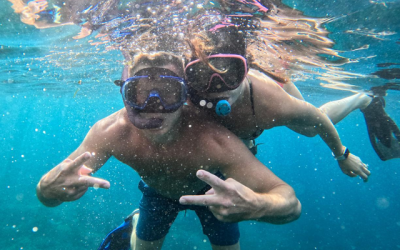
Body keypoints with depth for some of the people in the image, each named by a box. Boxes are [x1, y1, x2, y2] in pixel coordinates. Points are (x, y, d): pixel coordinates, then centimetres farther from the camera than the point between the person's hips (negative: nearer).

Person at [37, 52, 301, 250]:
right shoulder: (111, 132, -35)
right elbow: (46, 192, -28)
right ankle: (136, 222, 48)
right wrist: (48, 188, -53)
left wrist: (255, 205, -66)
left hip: (213, 190, -1)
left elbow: (292, 203, -43)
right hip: (158, 192, 2)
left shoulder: (212, 140, -45)